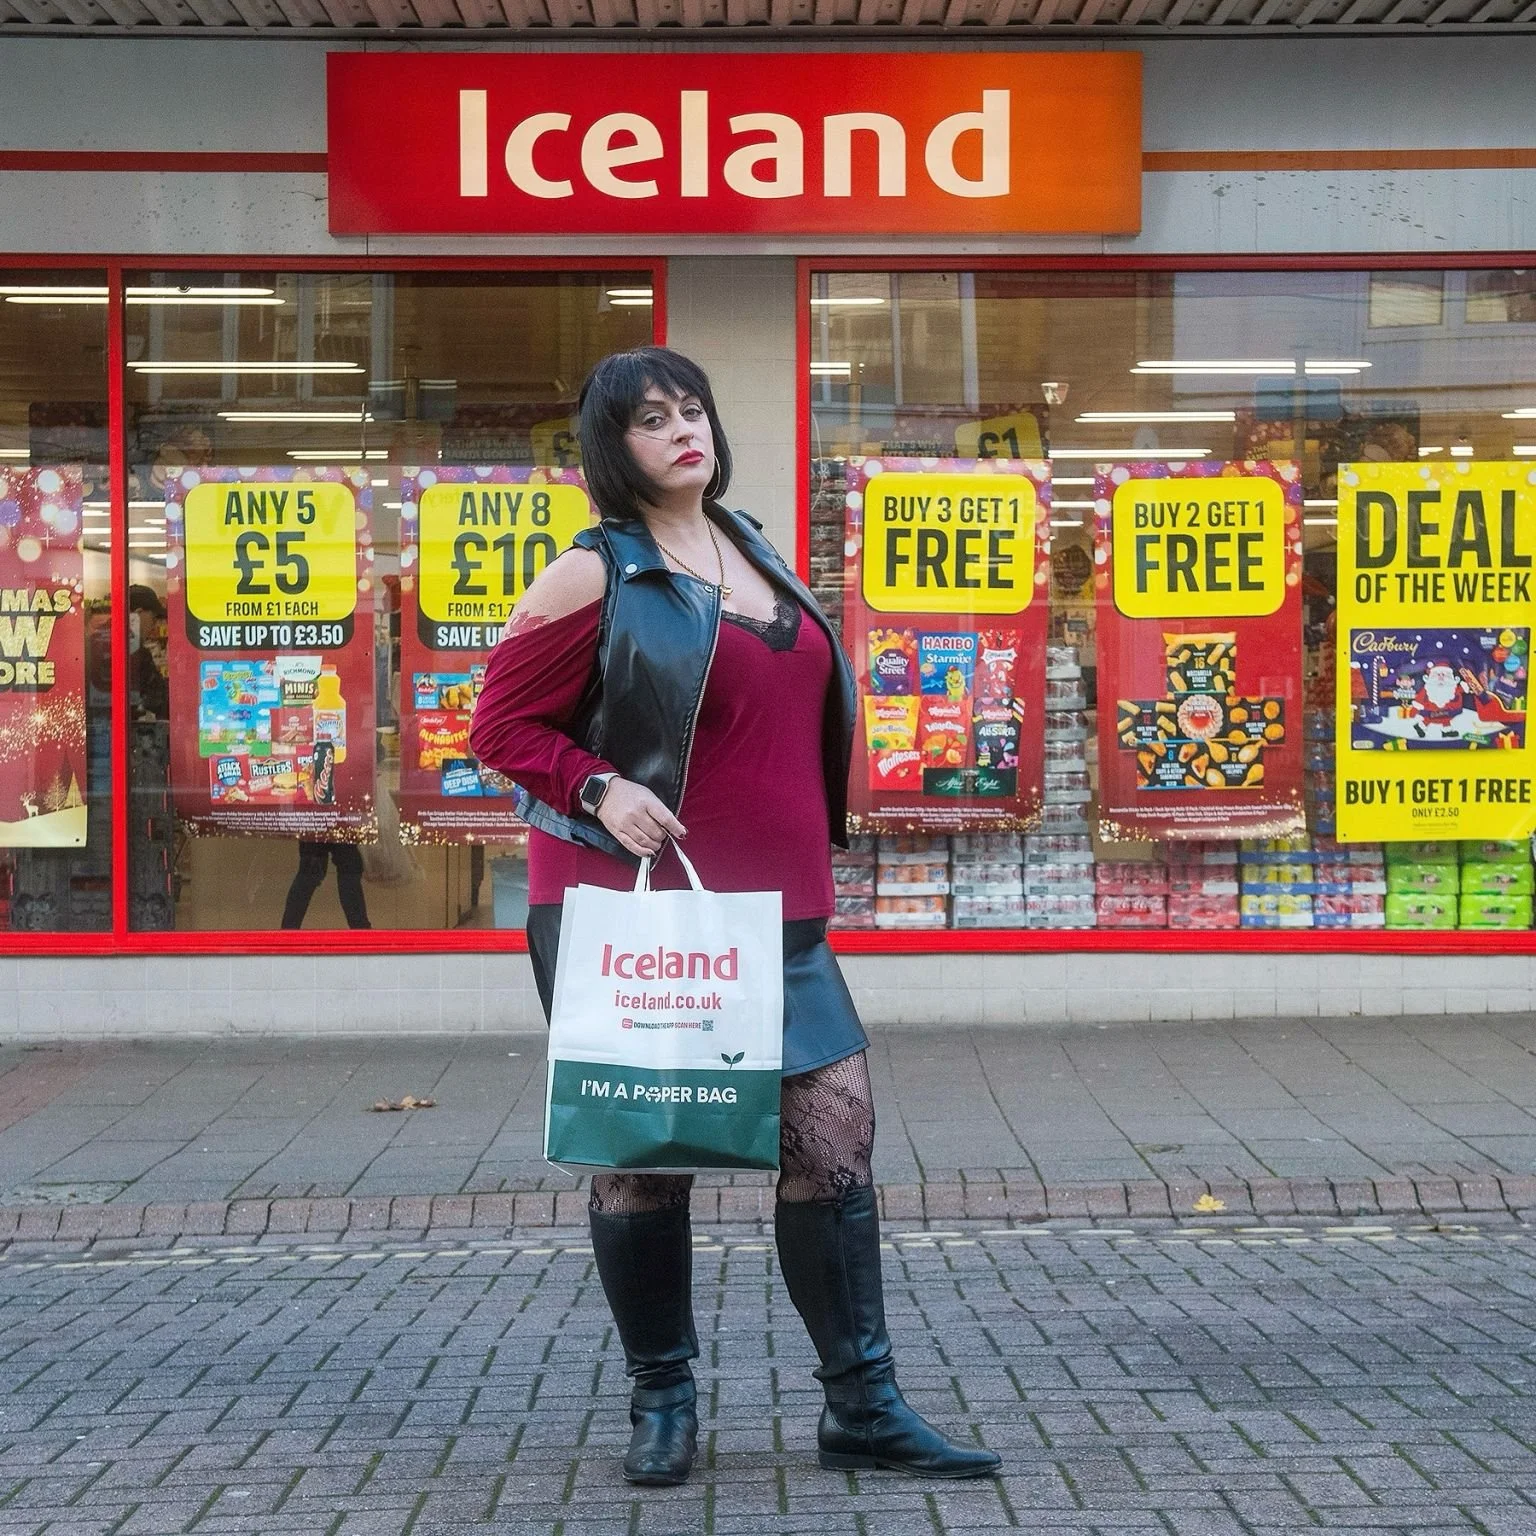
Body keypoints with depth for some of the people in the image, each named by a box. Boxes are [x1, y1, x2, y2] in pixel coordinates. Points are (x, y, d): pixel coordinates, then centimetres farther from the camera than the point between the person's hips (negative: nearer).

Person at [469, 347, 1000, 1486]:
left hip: (772, 910, 6)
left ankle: (862, 1408, 8)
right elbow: (502, 726, -4)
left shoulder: (755, 553, 15)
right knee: (644, 1152, 3)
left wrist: (810, 860, 21)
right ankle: (662, 1402, 19)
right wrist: (600, 789, -20)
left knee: (837, 1132, 0)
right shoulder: (596, 577, -6)